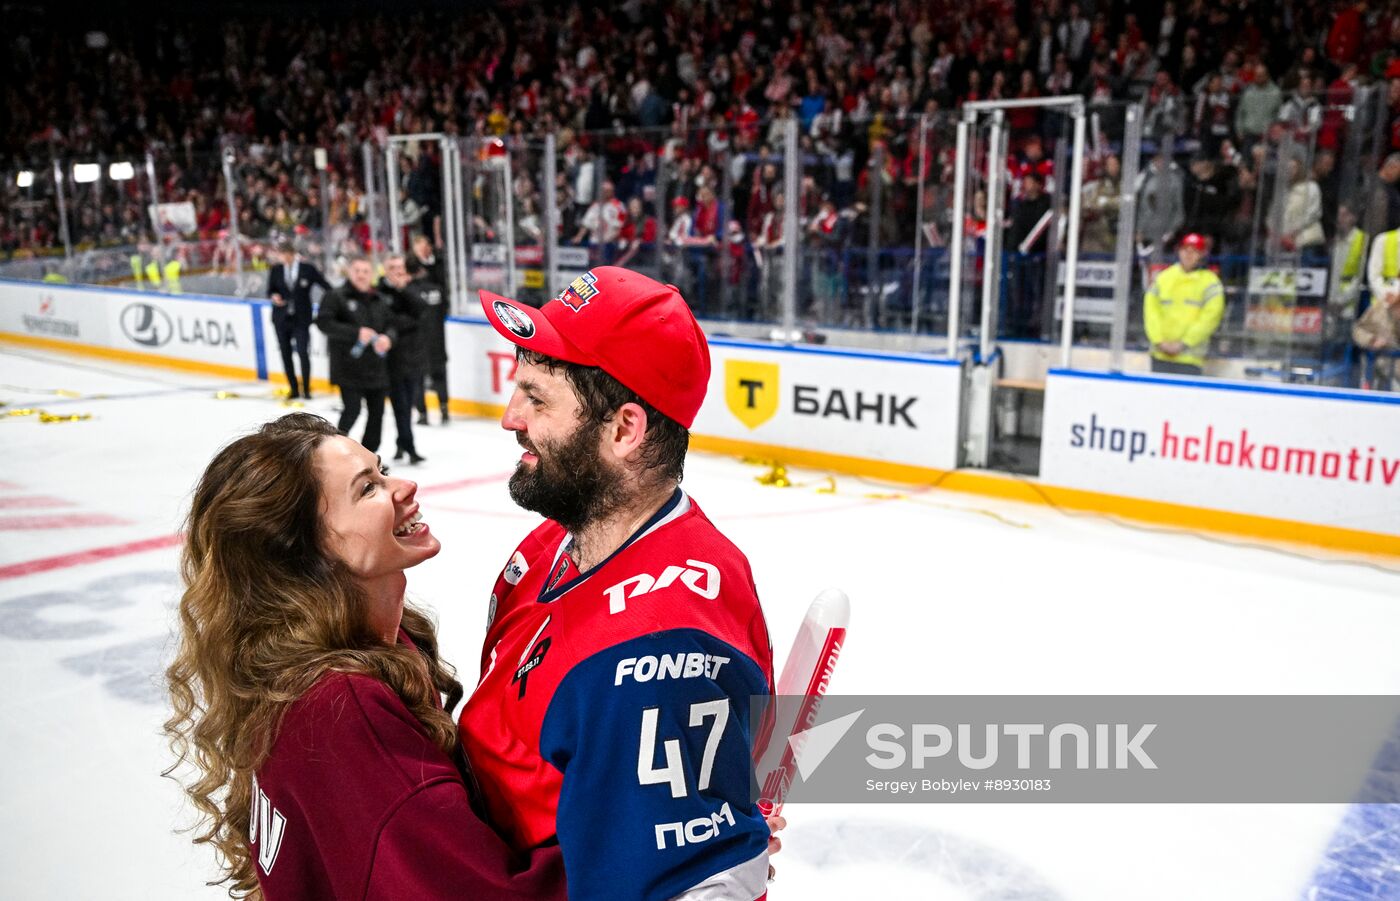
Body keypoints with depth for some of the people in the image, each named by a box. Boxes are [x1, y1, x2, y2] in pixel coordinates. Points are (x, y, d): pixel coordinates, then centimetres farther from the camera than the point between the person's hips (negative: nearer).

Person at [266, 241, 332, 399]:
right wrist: (274, 296, -8)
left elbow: (326, 286, -1)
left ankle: (306, 389, 5)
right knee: (286, 355, 6)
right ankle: (294, 389, 16)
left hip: (301, 318, -3)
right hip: (281, 318, 3)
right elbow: (270, 290, 13)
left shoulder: (308, 268, -5)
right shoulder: (275, 270, 4)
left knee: (303, 353, -9)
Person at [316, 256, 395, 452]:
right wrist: (356, 333, -20)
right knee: (352, 409, -10)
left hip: (376, 368, 5)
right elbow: (323, 322, -14)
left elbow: (391, 325, 11)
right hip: (349, 368, -5)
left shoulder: (381, 301, 11)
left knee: (377, 412, 8)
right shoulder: (336, 297, -4)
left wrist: (387, 338, -13)